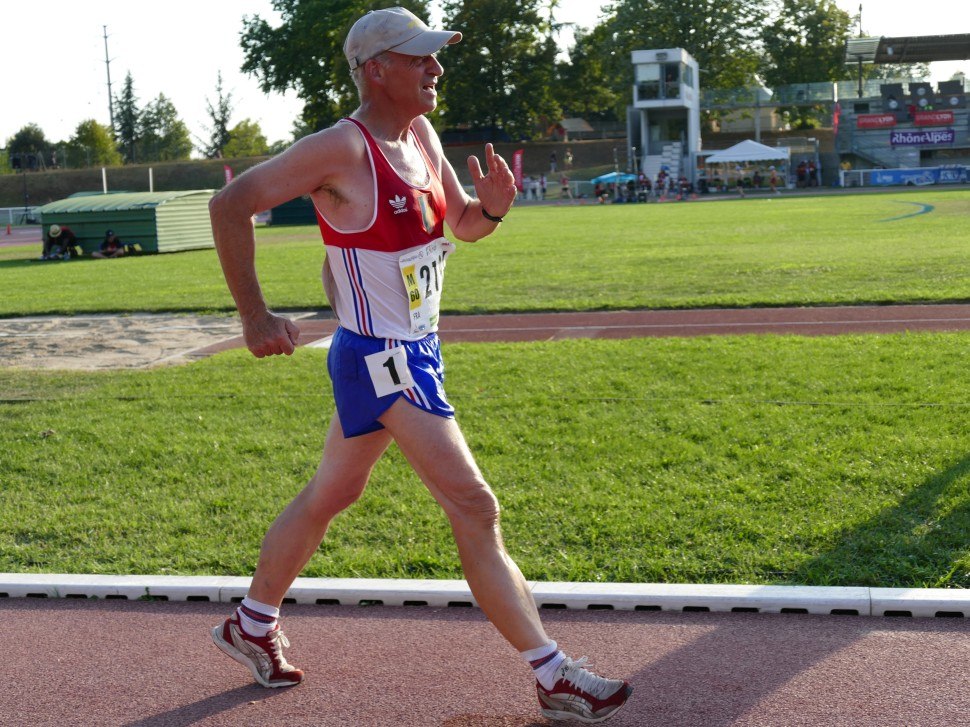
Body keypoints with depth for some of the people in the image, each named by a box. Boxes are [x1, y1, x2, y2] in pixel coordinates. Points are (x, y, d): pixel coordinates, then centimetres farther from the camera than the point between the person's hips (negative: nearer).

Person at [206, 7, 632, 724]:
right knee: (475, 509, -9)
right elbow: (231, 204, -18)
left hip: (414, 351, 10)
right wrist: (256, 316, -17)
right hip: (379, 361, -9)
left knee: (331, 494, 21)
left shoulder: (422, 135, 6)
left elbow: (463, 223, 17)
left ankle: (252, 624, 39)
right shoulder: (342, 148, -19)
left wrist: (491, 208, -7)